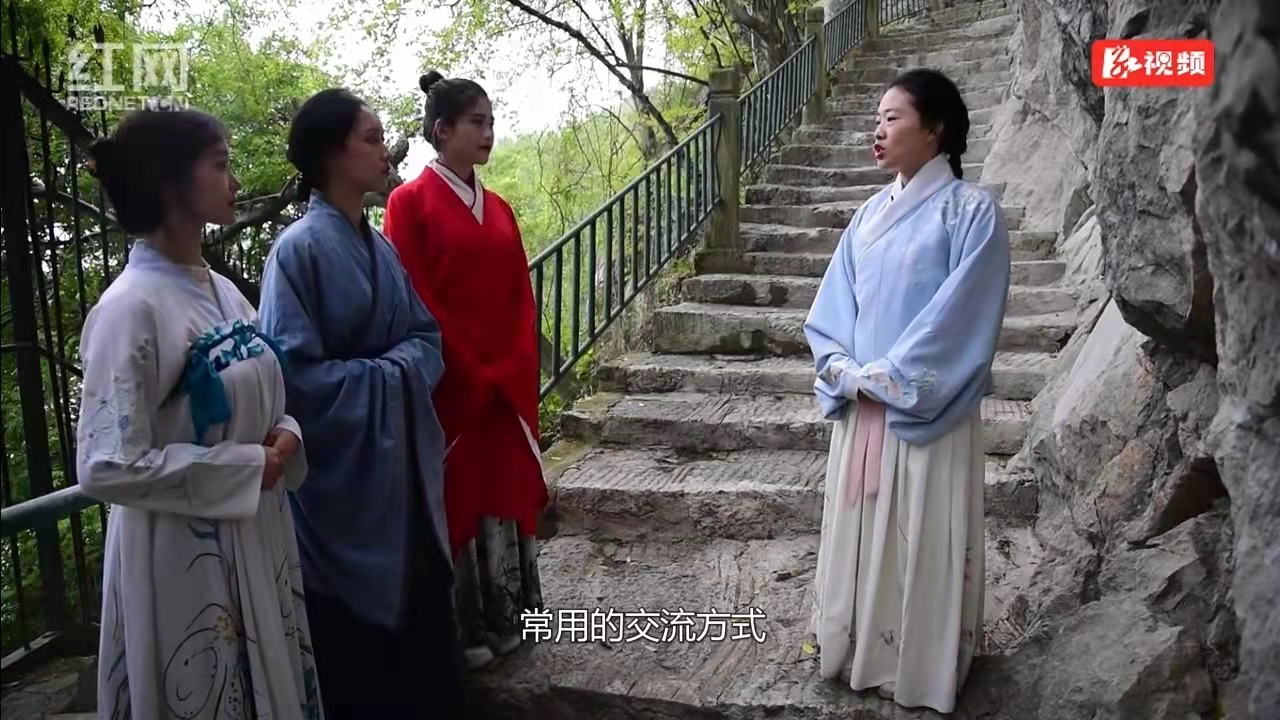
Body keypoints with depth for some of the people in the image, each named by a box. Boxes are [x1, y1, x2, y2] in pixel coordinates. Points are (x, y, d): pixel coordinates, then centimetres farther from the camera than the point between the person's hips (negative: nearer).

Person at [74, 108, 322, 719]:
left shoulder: (221, 289, 5)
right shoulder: (131, 307, -19)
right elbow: (108, 467, -22)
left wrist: (283, 436, -6)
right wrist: (247, 466, -18)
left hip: (258, 536, 7)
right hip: (182, 556, -7)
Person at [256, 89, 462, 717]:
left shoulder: (381, 246, 8)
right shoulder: (299, 250, -14)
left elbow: (427, 335, 11)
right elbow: (295, 372, -18)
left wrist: (404, 370, -8)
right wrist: (385, 377, -13)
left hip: (402, 460, 7)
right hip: (341, 473, -6)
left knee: (420, 616, 14)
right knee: (354, 637, 8)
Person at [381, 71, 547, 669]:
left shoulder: (497, 207, 13)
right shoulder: (411, 201, -7)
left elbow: (521, 296, 11)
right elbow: (415, 304, -13)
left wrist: (516, 371, -1)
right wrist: (474, 374, -12)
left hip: (508, 385, 6)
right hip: (451, 386, -6)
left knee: (505, 489, 12)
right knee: (457, 496, 4)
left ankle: (503, 617, 27)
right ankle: (461, 629, 18)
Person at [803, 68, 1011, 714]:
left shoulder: (970, 210, -7)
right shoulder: (871, 213, 11)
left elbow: (961, 317, -15)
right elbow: (834, 303, 9)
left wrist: (886, 377, -15)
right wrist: (843, 370, -7)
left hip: (926, 413, -6)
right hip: (860, 407, 6)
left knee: (922, 539, 4)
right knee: (859, 527, 15)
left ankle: (921, 668, 22)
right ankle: (857, 651, 32)